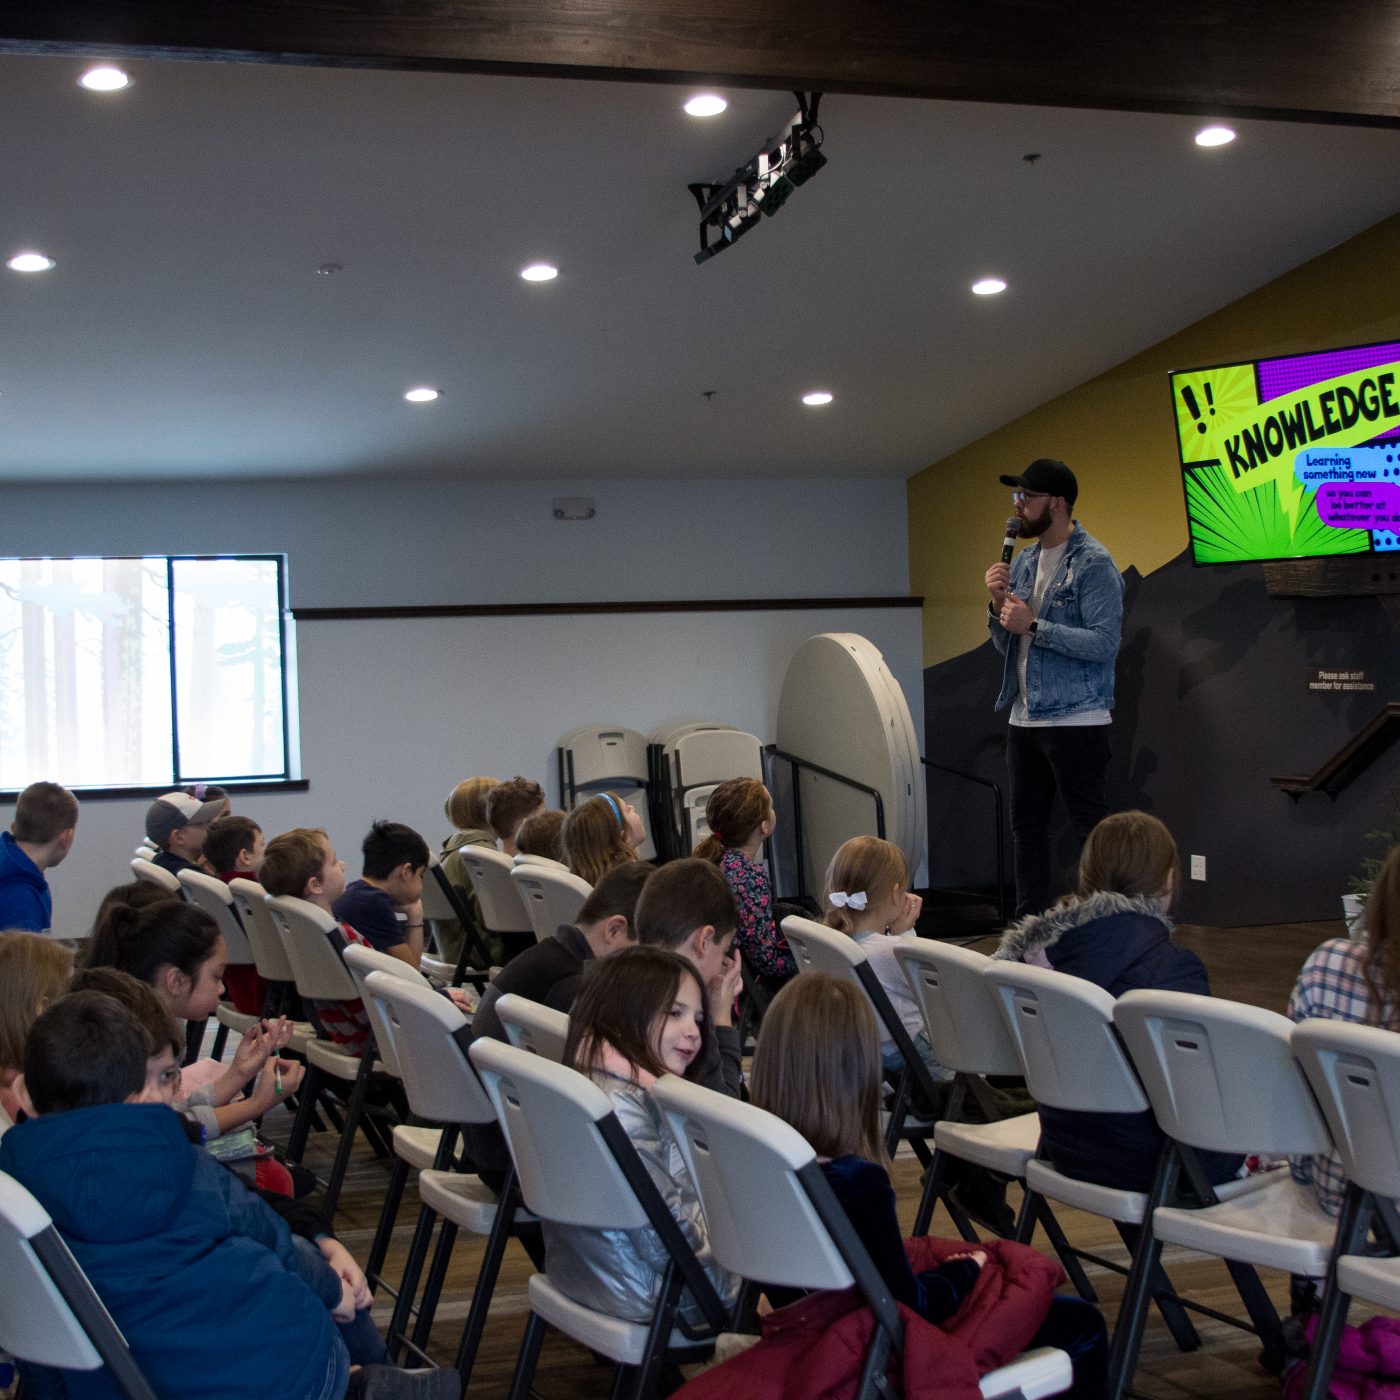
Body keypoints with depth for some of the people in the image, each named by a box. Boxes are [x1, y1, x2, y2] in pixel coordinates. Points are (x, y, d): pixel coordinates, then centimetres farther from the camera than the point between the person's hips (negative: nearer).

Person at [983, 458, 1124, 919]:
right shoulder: (1022, 562, 13)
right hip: (1025, 720, 8)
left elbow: (1105, 642, -20)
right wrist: (998, 605, -3)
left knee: (1091, 828, -3)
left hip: (1075, 721, -8)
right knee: (1026, 825, 12)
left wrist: (1034, 625, -20)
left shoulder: (1093, 564, -11)